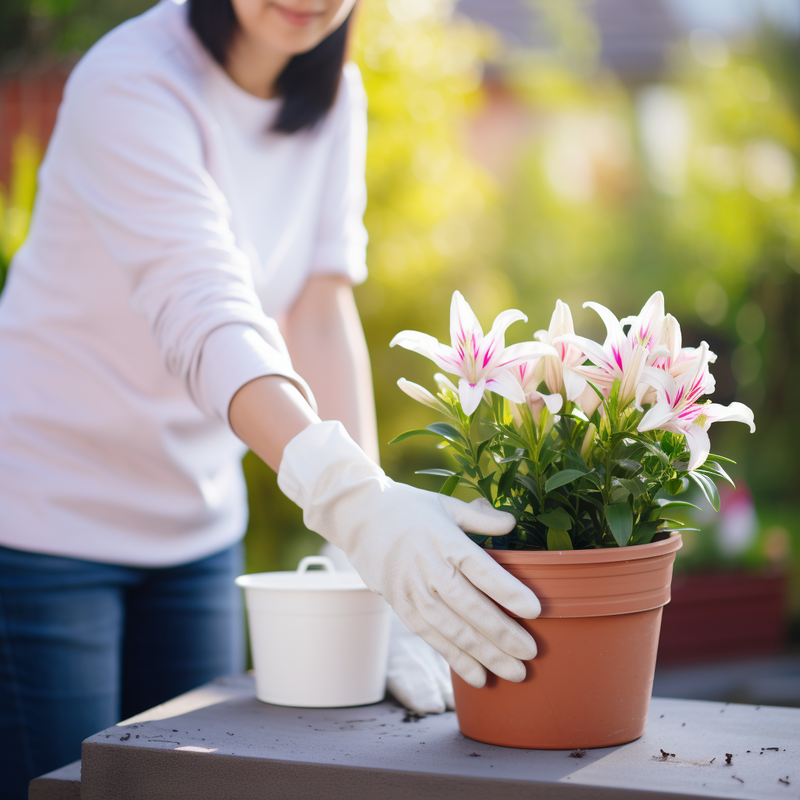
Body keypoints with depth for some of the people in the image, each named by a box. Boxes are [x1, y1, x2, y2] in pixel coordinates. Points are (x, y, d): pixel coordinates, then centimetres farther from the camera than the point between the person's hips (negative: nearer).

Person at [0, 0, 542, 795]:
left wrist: (378, 522, -19)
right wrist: (356, 502, -51)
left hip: (194, 522, 6)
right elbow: (206, 322, -36)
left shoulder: (332, 94, -1)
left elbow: (322, 317, -8)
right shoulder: (130, 84, -23)